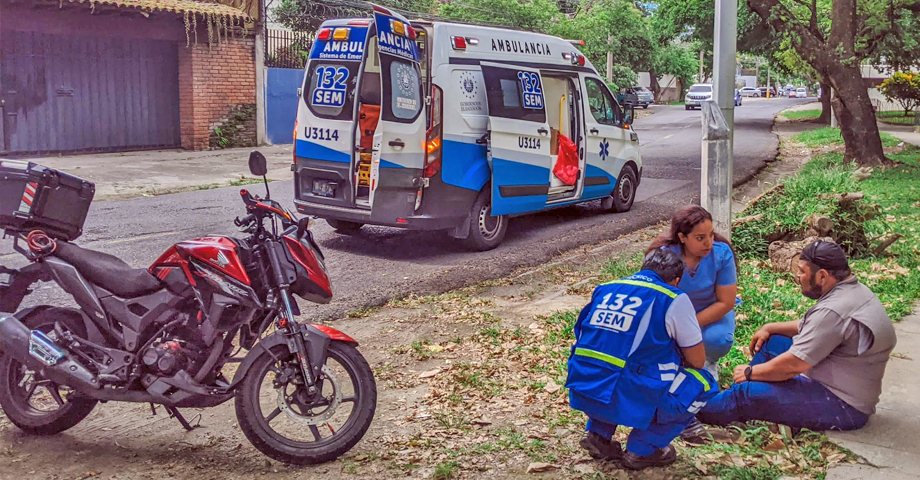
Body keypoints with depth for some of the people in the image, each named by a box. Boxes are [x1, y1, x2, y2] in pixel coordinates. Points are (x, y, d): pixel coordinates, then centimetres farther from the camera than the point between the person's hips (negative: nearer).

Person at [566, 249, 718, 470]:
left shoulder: (605, 289, 17)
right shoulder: (674, 300, 2)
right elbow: (697, 361, 8)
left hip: (582, 392, 6)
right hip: (628, 398, -5)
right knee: (702, 384, 15)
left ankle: (598, 435, 19)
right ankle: (642, 449, 11)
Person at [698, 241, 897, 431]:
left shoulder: (835, 311, -26)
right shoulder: (854, 291, 7)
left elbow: (795, 364, -24)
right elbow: (811, 327, 23)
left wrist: (750, 372, -10)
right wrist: (770, 328, 14)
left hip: (843, 407, -11)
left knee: (747, 393, -16)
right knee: (773, 342, 14)